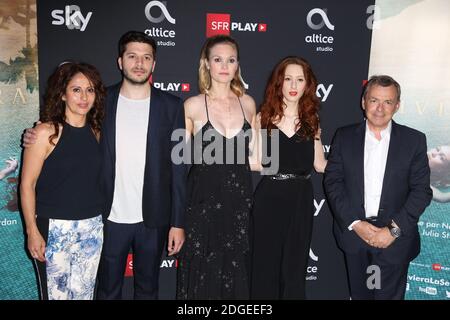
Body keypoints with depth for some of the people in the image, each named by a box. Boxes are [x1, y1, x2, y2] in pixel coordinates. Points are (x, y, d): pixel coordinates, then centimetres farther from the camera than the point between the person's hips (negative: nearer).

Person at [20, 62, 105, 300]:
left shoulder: (95, 133, 6)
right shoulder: (46, 132, -9)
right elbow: (27, 184, -8)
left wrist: (99, 222, 6)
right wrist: (32, 231, -11)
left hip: (92, 227, 4)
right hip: (54, 228, -4)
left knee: (85, 293, 14)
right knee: (55, 294, 7)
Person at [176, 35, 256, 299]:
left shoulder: (248, 103, 5)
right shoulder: (193, 106, -4)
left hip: (240, 202, 3)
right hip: (204, 201, -2)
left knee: (237, 277, 12)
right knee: (202, 278, 8)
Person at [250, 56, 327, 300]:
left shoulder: (311, 121, 5)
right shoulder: (263, 118, -1)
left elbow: (319, 164, 4)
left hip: (301, 200, 2)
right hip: (269, 199, -2)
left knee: (295, 267, 11)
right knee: (265, 264, 7)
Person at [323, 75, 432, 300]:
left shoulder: (414, 140, -2)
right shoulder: (344, 137, 0)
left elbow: (421, 190, -5)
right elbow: (332, 182, -3)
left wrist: (394, 229, -14)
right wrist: (355, 224, -12)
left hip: (395, 238, -1)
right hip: (353, 232, 2)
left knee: (389, 295, 9)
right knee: (359, 294, 18)